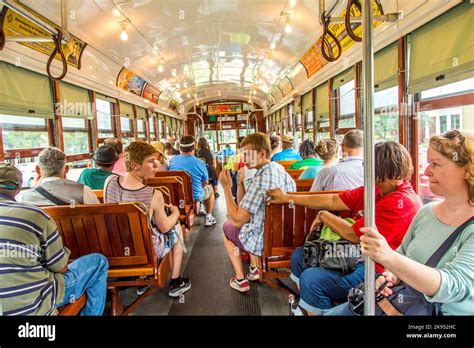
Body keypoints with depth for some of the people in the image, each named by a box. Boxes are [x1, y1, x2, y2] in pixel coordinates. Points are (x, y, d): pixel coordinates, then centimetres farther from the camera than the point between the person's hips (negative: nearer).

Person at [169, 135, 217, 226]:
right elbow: (205, 182, -2)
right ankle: (208, 218, 32)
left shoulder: (172, 160, -8)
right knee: (210, 188, 27)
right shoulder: (200, 163, -18)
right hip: (194, 196, -4)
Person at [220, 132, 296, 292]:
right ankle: (254, 269, 32)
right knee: (249, 221, 33)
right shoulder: (281, 170, -2)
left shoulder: (260, 179, -28)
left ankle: (240, 280, 21)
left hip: (264, 243, -7)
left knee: (227, 227, 20)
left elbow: (237, 220, -25)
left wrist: (226, 187, -19)